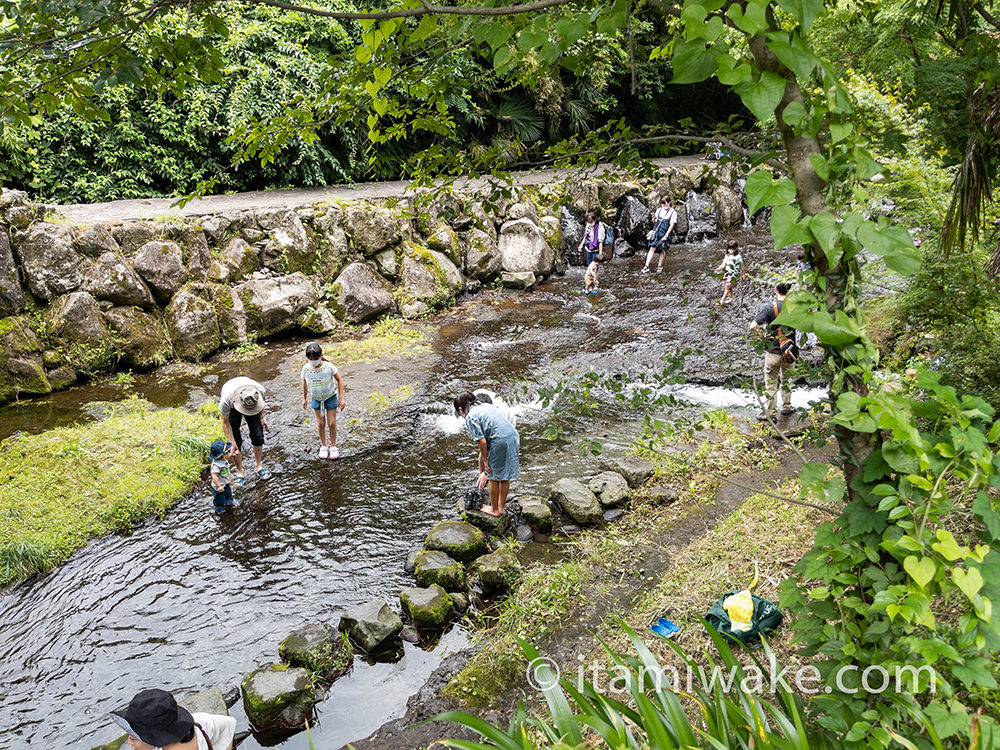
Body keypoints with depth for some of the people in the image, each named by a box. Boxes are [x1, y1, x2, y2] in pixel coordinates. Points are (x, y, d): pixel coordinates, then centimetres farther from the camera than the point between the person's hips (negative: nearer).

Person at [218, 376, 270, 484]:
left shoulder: (260, 390, -39)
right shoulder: (226, 400, -43)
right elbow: (225, 422, -25)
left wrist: (262, 417, -6)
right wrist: (232, 443, -23)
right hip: (232, 408, -2)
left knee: (258, 436, -4)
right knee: (235, 440, -6)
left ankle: (258, 465, 19)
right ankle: (240, 473, 11)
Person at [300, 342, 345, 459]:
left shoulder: (329, 366, -25)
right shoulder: (306, 368, -18)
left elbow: (339, 380, -13)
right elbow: (304, 383, 1)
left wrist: (341, 398, -13)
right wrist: (304, 399, 9)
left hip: (330, 397, -2)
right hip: (316, 398, 2)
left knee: (331, 423, 1)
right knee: (321, 423, 8)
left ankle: (333, 446, 20)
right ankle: (323, 446, 28)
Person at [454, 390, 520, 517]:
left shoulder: (470, 417, -1)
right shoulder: (487, 406, 23)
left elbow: (482, 442, -8)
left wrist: (485, 461, 6)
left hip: (500, 442, -8)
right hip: (514, 436, 8)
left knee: (494, 477, 12)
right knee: (506, 476, 20)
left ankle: (494, 509, 27)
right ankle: (501, 507, 35)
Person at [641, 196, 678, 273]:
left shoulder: (673, 212, -4)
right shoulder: (659, 210, 9)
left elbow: (672, 225, -8)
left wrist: (666, 235, -15)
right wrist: (654, 219, -9)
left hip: (666, 233, -3)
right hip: (656, 232, 3)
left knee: (663, 250, 1)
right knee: (652, 248, -7)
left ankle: (660, 266, 15)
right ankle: (647, 266, -13)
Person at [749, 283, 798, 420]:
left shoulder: (770, 308, -18)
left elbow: (752, 327, -26)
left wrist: (761, 330, -6)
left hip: (773, 353, -4)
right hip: (789, 351, 4)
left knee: (771, 384, 7)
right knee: (786, 380, 24)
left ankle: (770, 413, 15)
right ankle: (786, 407, 37)